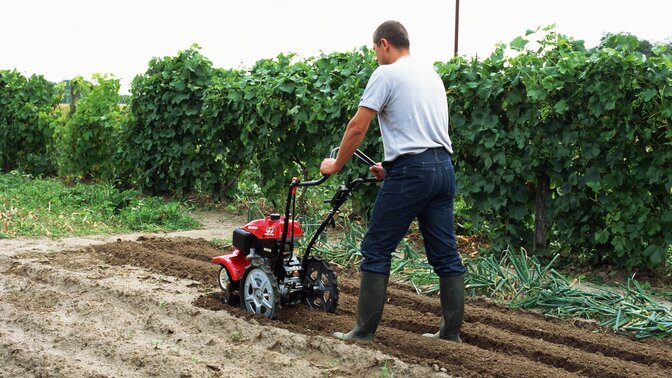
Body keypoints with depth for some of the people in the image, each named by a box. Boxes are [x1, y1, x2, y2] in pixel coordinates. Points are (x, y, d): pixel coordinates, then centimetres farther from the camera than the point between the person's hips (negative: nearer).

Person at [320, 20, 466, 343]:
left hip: (411, 172, -8)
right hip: (443, 167, 8)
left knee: (376, 249, 1)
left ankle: (365, 330, 4)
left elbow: (358, 127, -7)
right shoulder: (431, 74, 21)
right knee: (445, 254, 10)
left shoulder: (387, 74, -4)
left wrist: (335, 165, 6)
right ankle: (451, 331, 16)